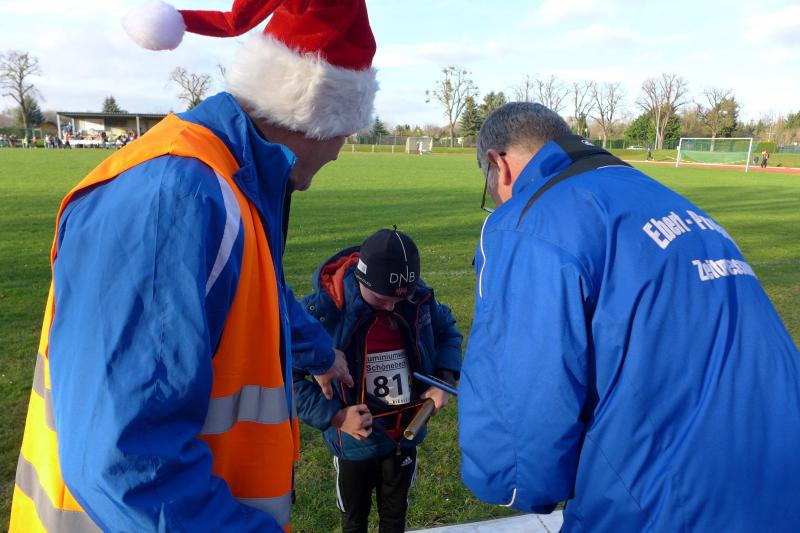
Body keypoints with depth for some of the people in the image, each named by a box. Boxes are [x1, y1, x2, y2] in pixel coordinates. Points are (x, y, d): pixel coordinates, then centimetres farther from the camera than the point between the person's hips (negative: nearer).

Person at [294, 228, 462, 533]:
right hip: (355, 442, -2)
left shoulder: (418, 298, -14)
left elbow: (447, 331, 6)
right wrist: (333, 415, -26)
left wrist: (444, 379, -9)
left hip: (406, 435, 3)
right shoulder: (322, 309, -26)